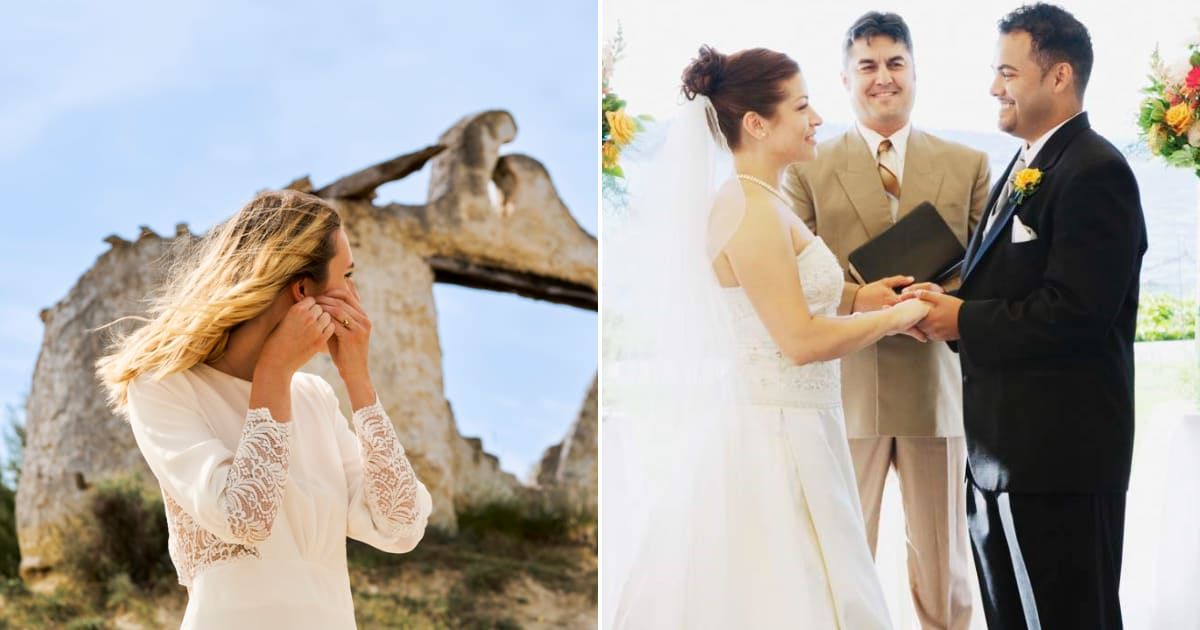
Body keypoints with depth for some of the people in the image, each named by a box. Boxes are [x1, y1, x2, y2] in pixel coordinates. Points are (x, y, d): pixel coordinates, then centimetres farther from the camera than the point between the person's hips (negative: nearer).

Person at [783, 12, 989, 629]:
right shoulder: (807, 169, 5)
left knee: (944, 563, 10)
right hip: (844, 388, -1)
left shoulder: (968, 165, 10)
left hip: (937, 387, 1)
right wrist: (856, 299, -19)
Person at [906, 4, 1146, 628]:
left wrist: (964, 320, -14)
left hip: (1059, 455, -10)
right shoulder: (1025, 167, 17)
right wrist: (949, 304, -1)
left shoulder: (1094, 172, -15)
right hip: (1005, 453, 10)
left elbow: (1075, 313, -24)